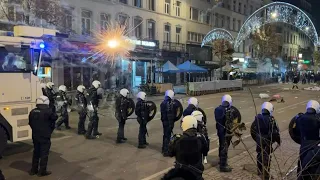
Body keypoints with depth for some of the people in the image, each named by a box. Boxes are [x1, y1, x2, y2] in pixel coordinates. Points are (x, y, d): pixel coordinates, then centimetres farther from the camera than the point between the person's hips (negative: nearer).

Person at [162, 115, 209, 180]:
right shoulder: (200, 138, -18)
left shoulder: (177, 139, -20)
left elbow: (170, 153, -5)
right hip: (196, 171, 1)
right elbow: (205, 151, -2)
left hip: (180, 171, -1)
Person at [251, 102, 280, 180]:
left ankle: (260, 171, 37)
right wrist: (278, 140, -3)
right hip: (267, 141, -5)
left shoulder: (257, 118, -4)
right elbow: (275, 132, -18)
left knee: (259, 155, 21)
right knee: (266, 157, 3)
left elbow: (253, 129, 5)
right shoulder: (271, 120, -20)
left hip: (259, 141, 5)